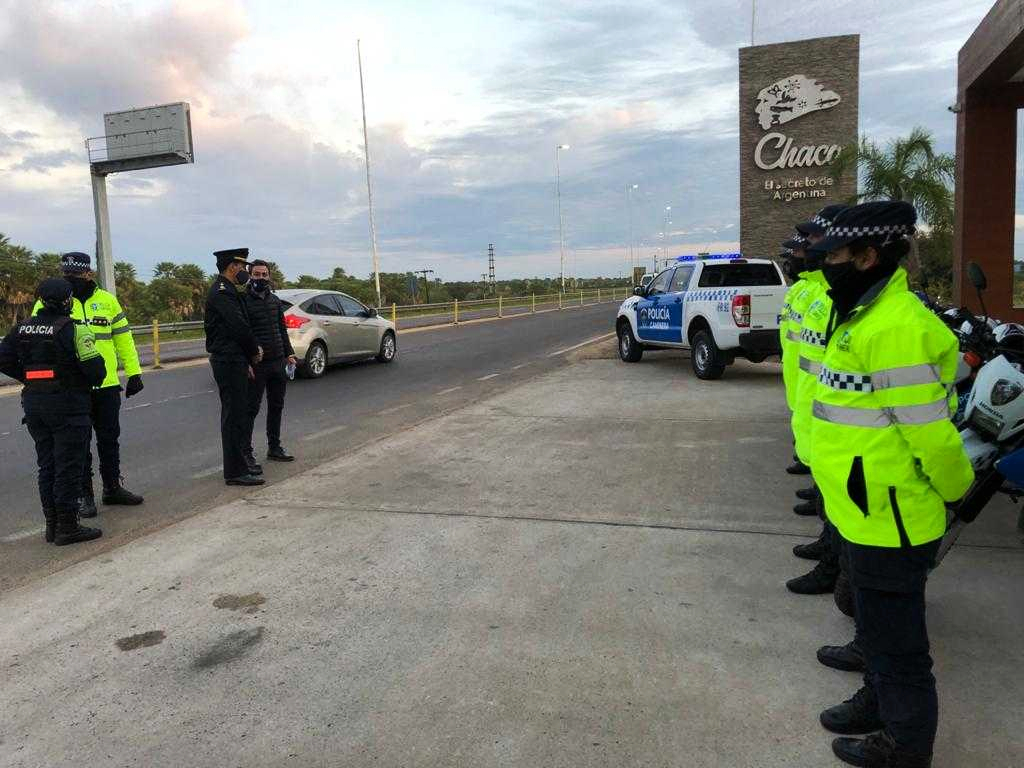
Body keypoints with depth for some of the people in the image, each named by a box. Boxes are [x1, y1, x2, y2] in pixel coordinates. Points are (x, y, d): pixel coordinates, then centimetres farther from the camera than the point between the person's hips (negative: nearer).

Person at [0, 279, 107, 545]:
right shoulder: (72, 329, -14)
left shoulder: (23, 328, 6)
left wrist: (30, 378, 15)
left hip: (34, 403, 7)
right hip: (67, 405, -6)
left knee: (47, 465, 15)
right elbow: (94, 367, -18)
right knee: (69, 466, 0)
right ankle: (67, 527, 4)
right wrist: (94, 381, 3)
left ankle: (52, 525, 23)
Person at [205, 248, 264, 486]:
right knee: (234, 415, -8)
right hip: (228, 361, -11)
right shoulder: (222, 292, -14)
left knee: (236, 413, 15)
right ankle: (236, 471, -4)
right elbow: (239, 326, -21)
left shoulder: (227, 290, 19)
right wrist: (255, 351, -5)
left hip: (231, 360, 11)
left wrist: (246, 361, 19)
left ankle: (236, 467, 24)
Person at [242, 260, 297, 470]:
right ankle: (246, 453, 2)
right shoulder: (244, 301, -7)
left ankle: (274, 447, 24)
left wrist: (289, 354, 11)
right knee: (251, 409, -2)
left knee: (276, 406, 13)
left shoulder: (275, 300, 13)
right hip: (256, 365, -7)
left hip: (278, 362, 7)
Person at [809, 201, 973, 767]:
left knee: (893, 633, 9)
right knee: (876, 620, 26)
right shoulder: (864, 317, 8)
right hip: (866, 513, 10)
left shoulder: (895, 330, -27)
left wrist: (955, 489, -8)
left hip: (888, 521, -10)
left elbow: (931, 435, -24)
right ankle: (880, 701, 46)